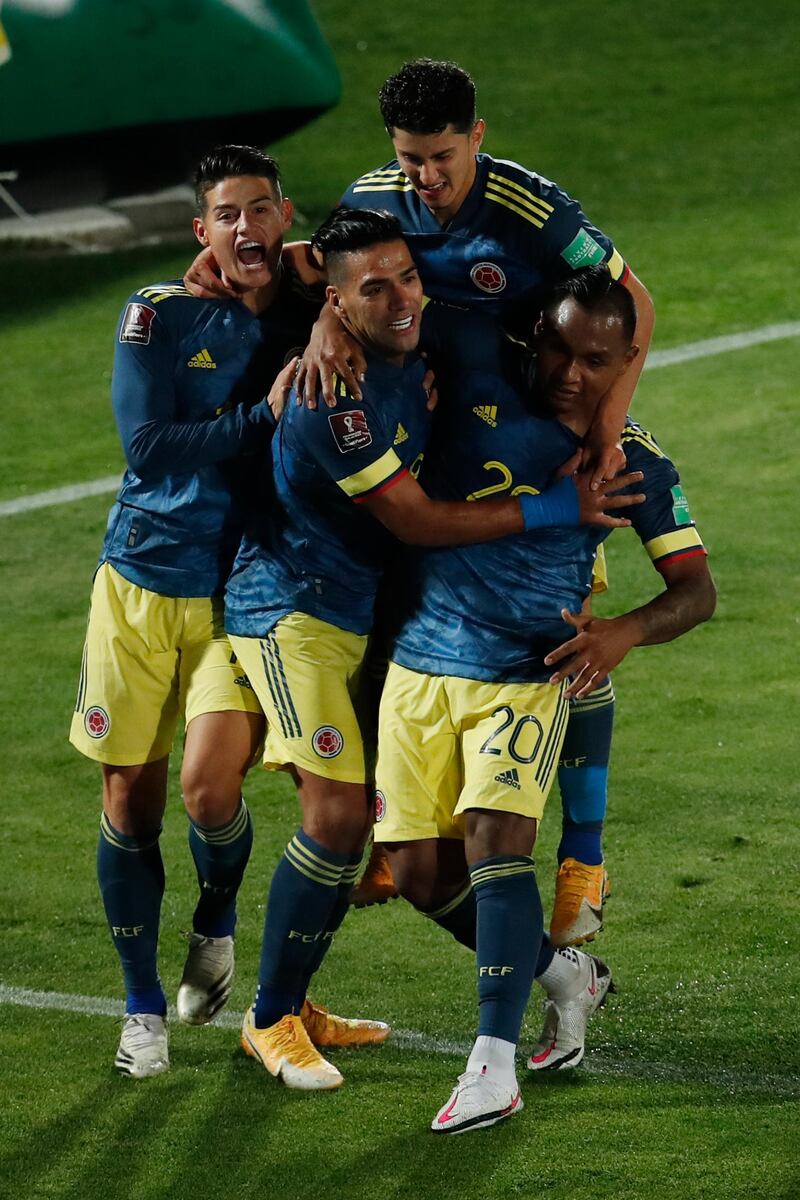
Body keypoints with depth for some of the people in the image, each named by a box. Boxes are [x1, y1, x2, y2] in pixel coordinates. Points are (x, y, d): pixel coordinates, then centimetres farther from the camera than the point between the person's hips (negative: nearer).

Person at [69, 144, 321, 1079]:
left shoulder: (318, 321, 0)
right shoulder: (158, 315, -5)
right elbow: (147, 446, -14)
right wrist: (269, 416, -19)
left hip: (246, 594, 0)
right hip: (143, 582, 0)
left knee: (210, 784, -18)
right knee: (130, 795, 3)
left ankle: (216, 921, 16)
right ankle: (143, 1008, 20)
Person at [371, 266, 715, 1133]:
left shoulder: (635, 460, -3)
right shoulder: (479, 372, -3)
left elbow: (694, 587, 1)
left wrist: (624, 632, -19)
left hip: (526, 676, -3)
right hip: (419, 664, 3)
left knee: (495, 840, -22)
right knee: (421, 872, 3)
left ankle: (493, 1065, -23)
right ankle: (566, 977, 27)